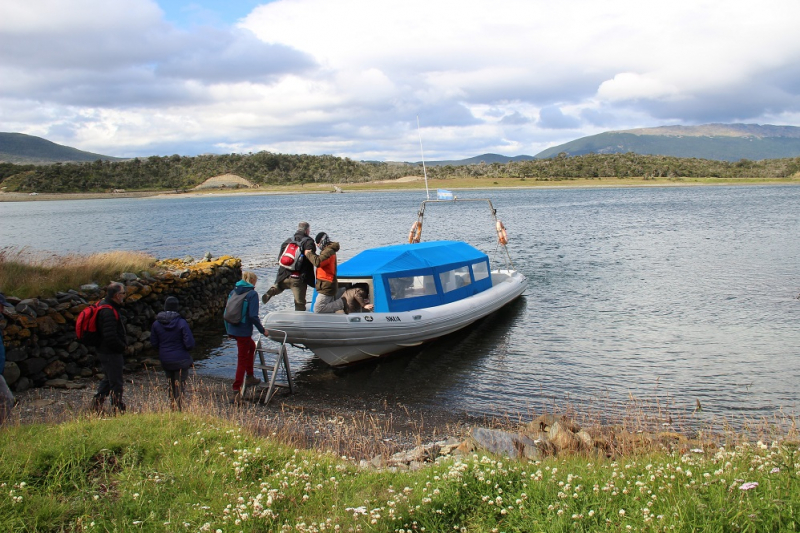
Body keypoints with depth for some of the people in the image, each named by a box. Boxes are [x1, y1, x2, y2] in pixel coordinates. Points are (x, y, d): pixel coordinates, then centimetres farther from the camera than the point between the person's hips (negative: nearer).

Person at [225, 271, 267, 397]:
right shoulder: (252, 294, -11)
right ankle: (236, 389, 0)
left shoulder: (233, 292, 9)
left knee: (251, 346, 29)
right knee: (242, 359, 1)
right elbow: (253, 316, -18)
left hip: (232, 329, 7)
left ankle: (250, 377, 34)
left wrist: (228, 330, 21)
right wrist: (262, 330, -7)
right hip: (244, 331, -7)